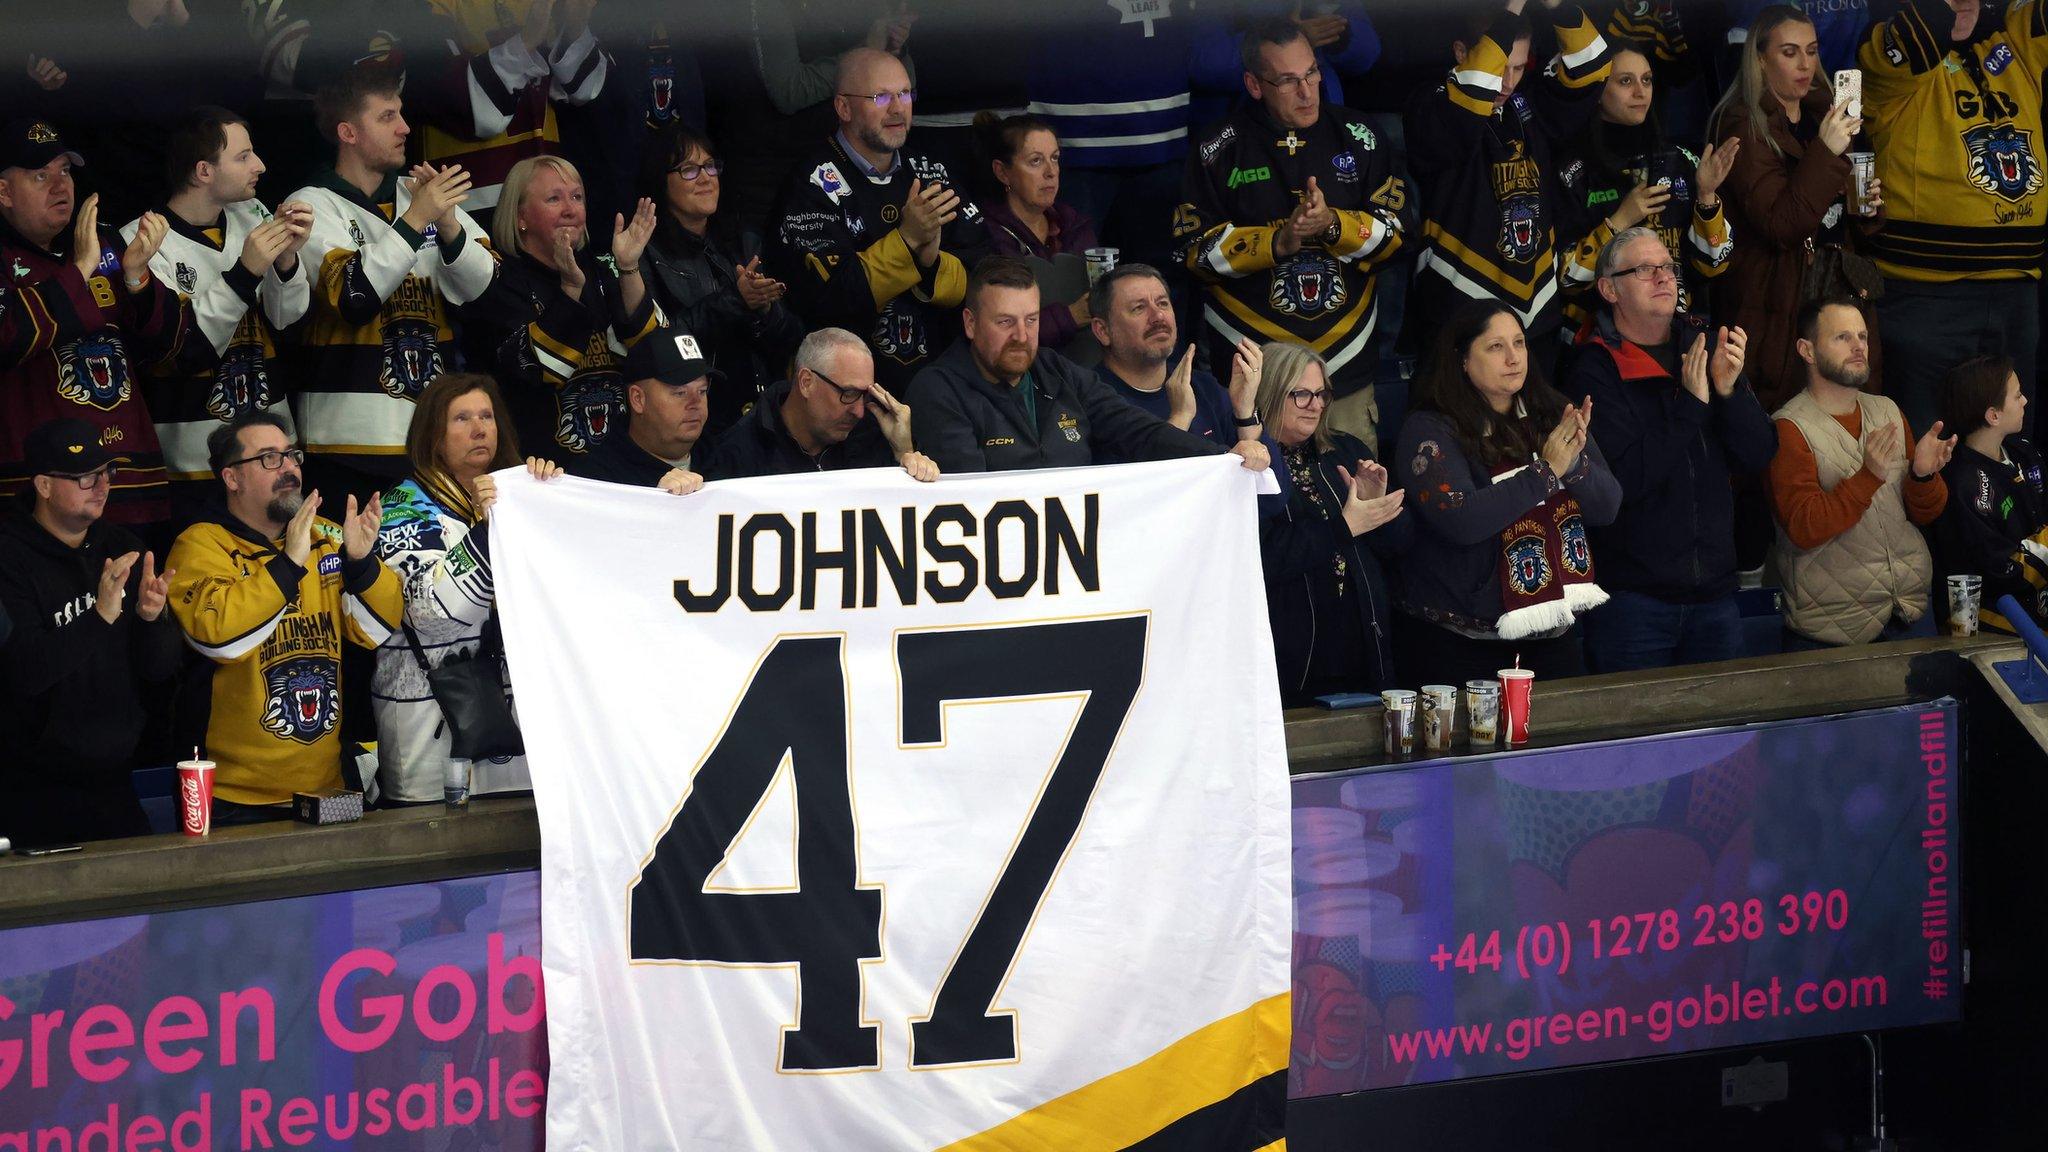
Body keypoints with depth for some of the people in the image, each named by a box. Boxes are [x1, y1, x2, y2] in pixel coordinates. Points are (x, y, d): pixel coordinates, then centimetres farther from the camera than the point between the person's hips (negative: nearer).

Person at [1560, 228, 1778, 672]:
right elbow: (1622, 481, -19)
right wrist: (1691, 404, -19)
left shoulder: (1704, 348, 9)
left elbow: (1759, 456, 3)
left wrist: (1730, 390, -14)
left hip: (1714, 597, 5)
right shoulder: (1593, 372, -8)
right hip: (1632, 598, -5)